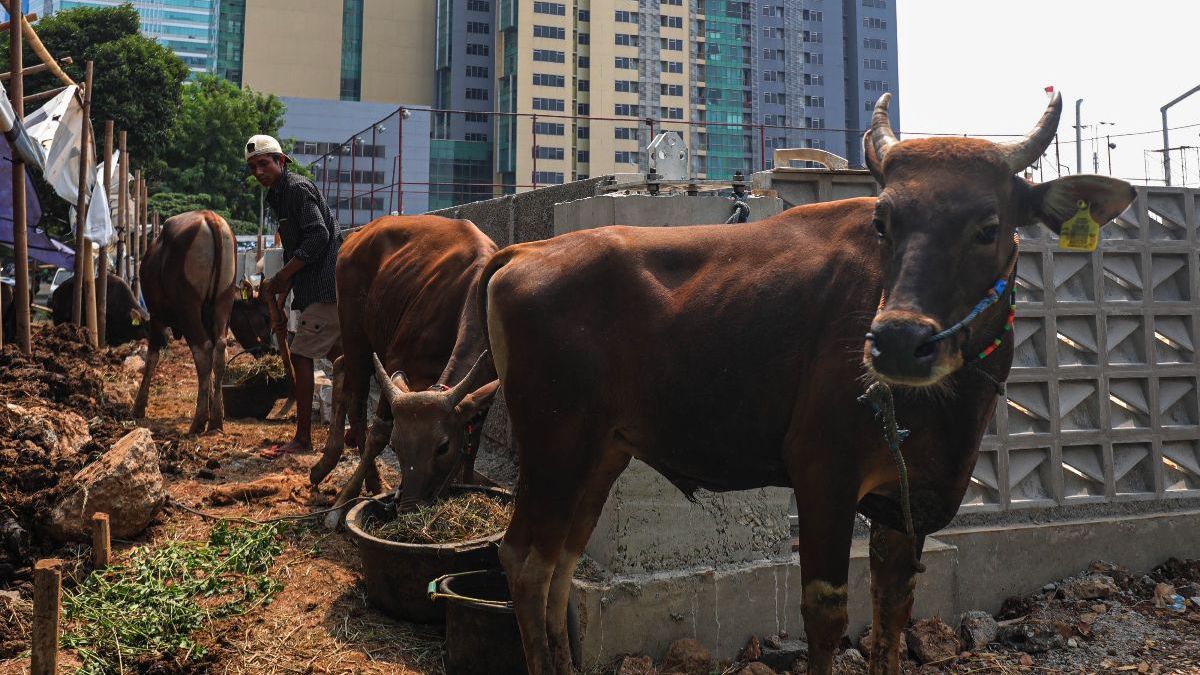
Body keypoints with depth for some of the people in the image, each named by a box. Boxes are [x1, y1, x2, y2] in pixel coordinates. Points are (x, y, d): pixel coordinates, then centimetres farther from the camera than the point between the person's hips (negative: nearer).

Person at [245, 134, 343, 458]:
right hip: (326, 287, 10)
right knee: (338, 356, 14)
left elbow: (318, 237, -21)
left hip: (326, 288, -10)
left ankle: (302, 438, 0)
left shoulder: (298, 188, -9)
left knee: (301, 356, -7)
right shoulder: (279, 196, 20)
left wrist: (279, 279, -17)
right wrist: (280, 301, 21)